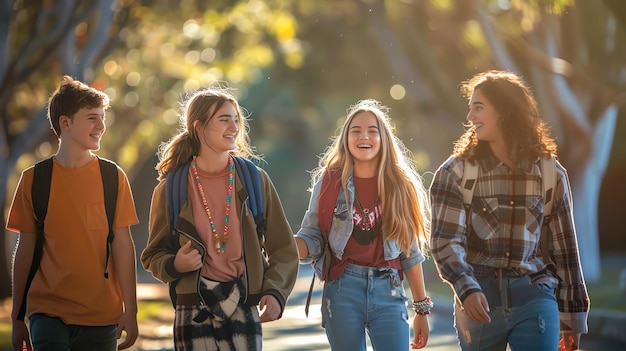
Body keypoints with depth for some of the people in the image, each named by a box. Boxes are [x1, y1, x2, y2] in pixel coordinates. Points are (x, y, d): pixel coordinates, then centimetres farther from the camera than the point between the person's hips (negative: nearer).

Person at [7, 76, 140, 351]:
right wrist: (17, 319, 7)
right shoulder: (34, 179, 2)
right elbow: (25, 250, 6)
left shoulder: (113, 177, 3)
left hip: (102, 317, 1)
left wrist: (130, 311, -3)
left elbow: (123, 245, 2)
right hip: (48, 313, -1)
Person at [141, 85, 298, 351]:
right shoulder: (170, 190, 1)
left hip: (243, 310, 1)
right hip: (194, 313, -1)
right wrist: (174, 265, -12)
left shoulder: (255, 180, 4)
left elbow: (283, 249, 6)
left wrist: (275, 292, -9)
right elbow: (153, 256, 10)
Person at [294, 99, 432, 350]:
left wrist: (422, 308, 8)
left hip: (389, 292, 1)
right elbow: (313, 239, -1)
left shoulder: (400, 185, 6)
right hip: (343, 291, -1)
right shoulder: (329, 181, 2)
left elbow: (411, 253, 8)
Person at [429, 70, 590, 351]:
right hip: (478, 298, 0)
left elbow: (565, 247, 8)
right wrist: (467, 289, -28)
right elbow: (445, 240, -10)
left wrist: (573, 316, 9)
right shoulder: (456, 171, -2)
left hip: (534, 297, 0)